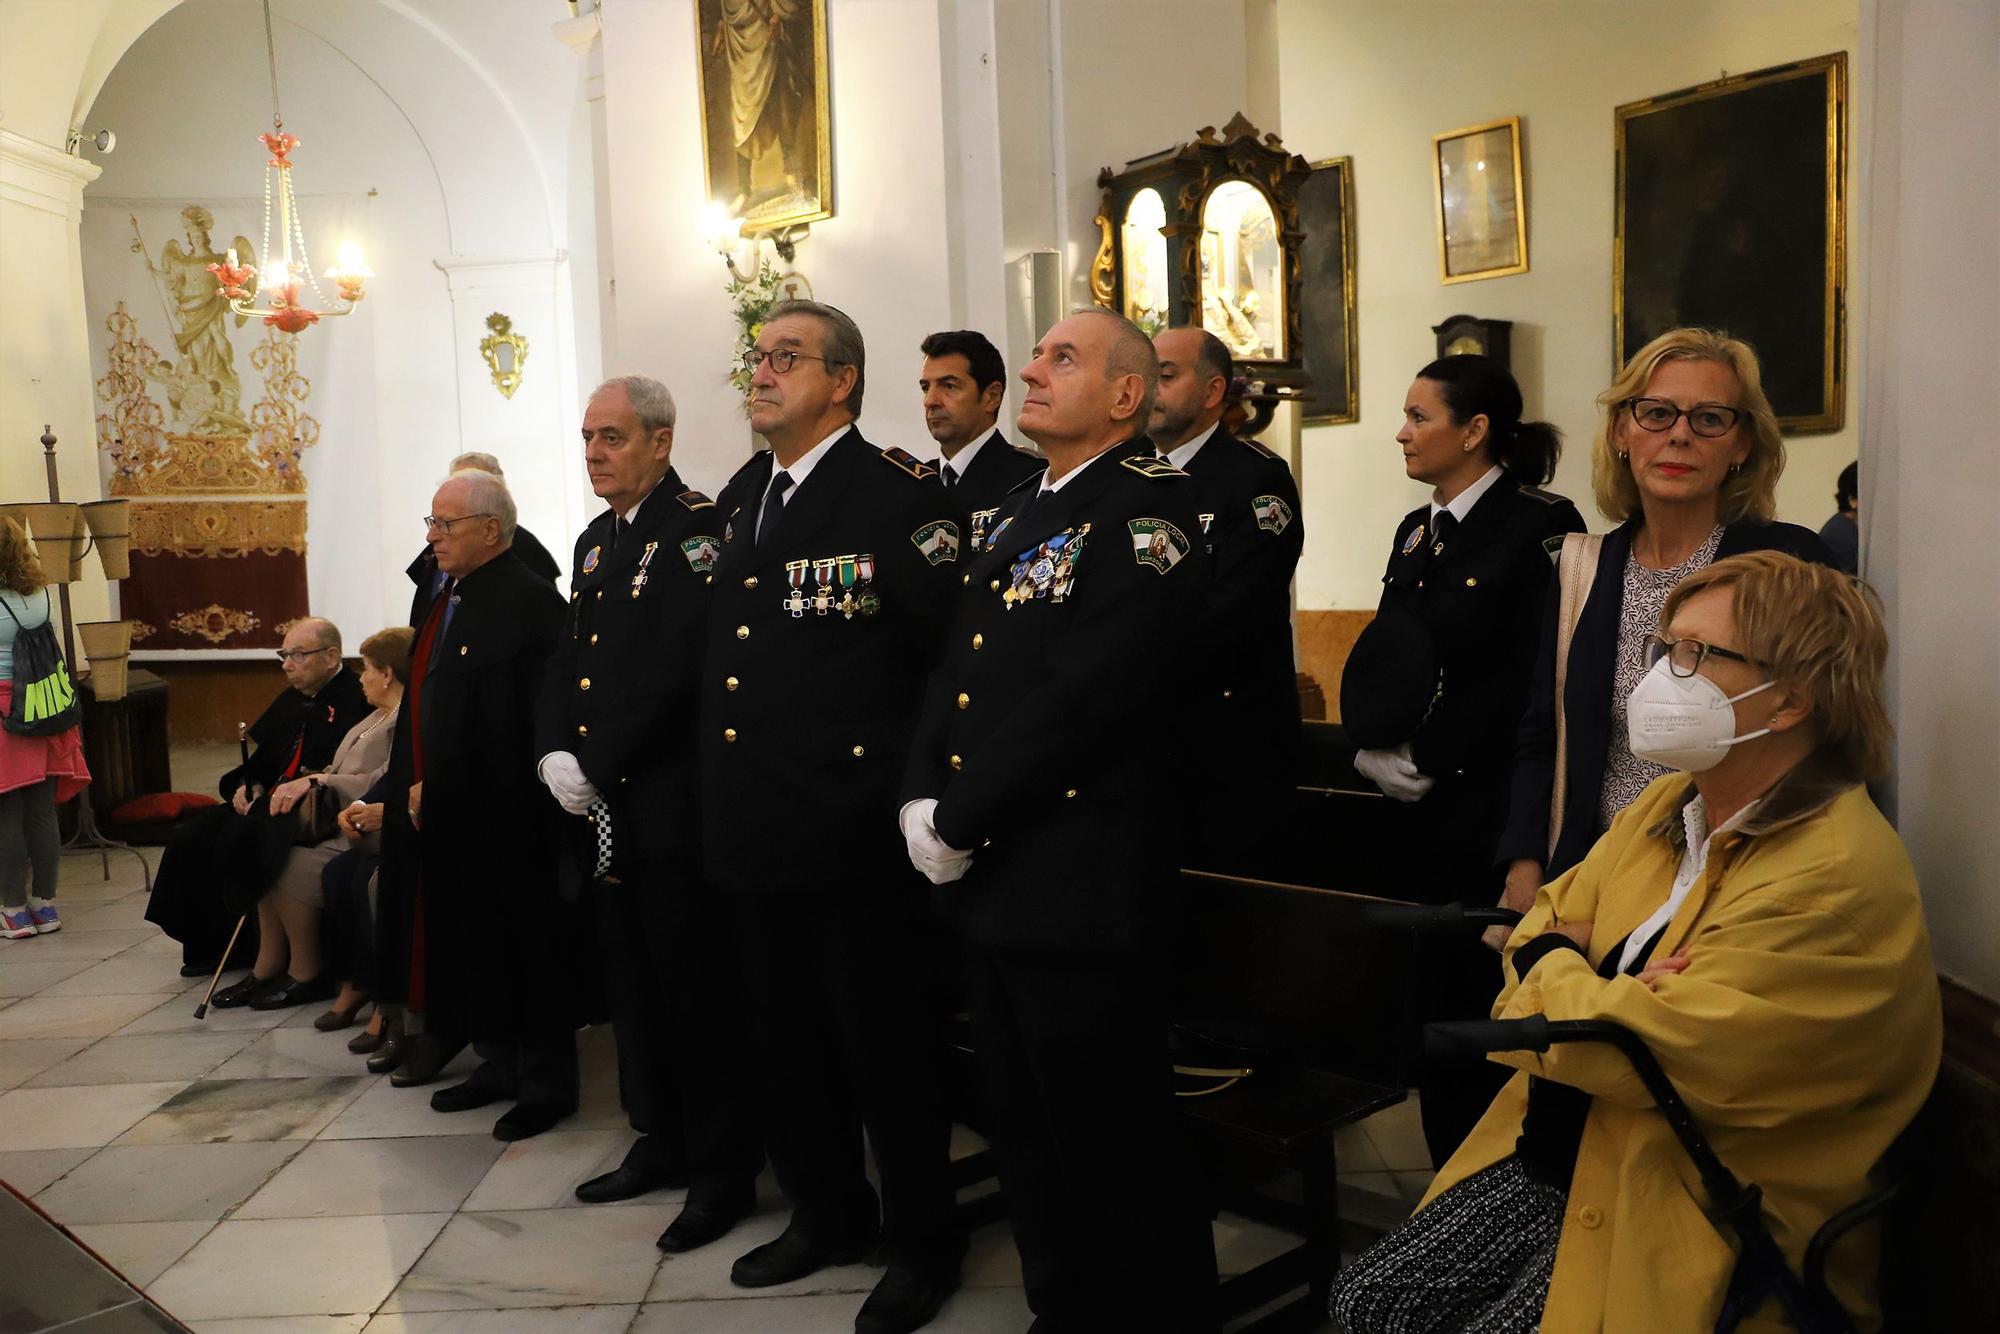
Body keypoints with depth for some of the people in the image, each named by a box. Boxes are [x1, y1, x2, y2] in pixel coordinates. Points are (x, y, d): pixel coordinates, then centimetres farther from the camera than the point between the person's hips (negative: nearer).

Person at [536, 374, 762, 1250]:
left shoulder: (697, 529, -11)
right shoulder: (595, 541, 17)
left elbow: (673, 672, -20)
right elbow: (566, 661, 16)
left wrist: (596, 766, -16)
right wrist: (555, 757, 0)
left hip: (670, 808, -9)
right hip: (601, 811, 9)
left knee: (695, 989, -1)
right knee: (632, 982, 16)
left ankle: (723, 1169, 11)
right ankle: (660, 1142, 31)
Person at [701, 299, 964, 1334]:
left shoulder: (895, 491, -11)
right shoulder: (739, 498, 13)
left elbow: (955, 648, -15)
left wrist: (915, 778, -12)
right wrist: (725, 790, 12)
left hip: (850, 829, -7)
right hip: (752, 825, 8)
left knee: (885, 1044, 5)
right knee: (786, 1039, 19)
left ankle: (923, 1243, 24)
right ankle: (826, 1215, 38)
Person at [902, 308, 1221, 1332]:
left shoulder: (1148, 505, -13)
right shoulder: (1021, 511, 16)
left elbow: (1082, 694, -22)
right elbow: (957, 670, 13)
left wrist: (959, 823, -17)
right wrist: (923, 804, -1)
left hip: (1083, 886, -9)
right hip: (991, 878, 9)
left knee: (1112, 1150, 4)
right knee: (1023, 1130, 20)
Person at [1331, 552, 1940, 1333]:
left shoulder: (1838, 878, -22)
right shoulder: (1668, 804, 6)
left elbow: (1649, 1048, -27)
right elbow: (1546, 921, 10)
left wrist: (1552, 972, -7)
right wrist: (1597, 990, -14)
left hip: (1697, 1228, -7)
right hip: (1553, 1153, 8)